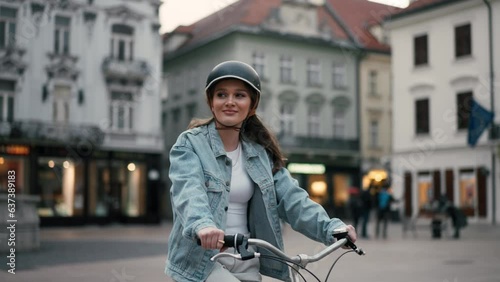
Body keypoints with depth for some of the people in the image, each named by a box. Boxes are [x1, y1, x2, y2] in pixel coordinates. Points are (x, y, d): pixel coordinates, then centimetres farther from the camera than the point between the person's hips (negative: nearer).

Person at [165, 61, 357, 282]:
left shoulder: (261, 152, 7)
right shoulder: (190, 144, -6)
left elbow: (291, 197, -4)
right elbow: (188, 189, -25)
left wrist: (332, 228, -22)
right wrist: (202, 224, -46)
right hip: (202, 262, -5)